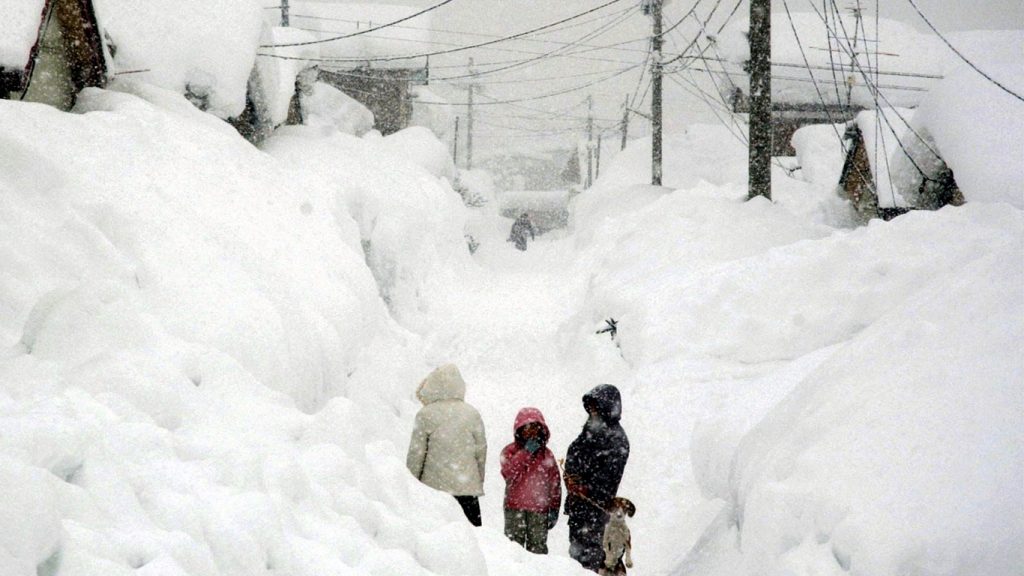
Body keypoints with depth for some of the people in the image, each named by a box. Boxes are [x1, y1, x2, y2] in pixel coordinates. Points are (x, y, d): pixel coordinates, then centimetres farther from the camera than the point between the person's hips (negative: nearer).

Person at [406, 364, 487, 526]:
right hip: (468, 487, 2)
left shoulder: (426, 414, -5)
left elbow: (416, 453, -3)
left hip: (434, 485, -2)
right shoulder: (472, 413, 3)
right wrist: (479, 480, 21)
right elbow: (481, 450, 8)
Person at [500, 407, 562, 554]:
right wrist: (526, 452, -14)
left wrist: (554, 509, 6)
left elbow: (555, 483, 12)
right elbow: (508, 472, -15)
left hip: (539, 509, 2)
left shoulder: (546, 455, 11)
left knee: (538, 546, 4)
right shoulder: (510, 451, 4)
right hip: (515, 507, -2)